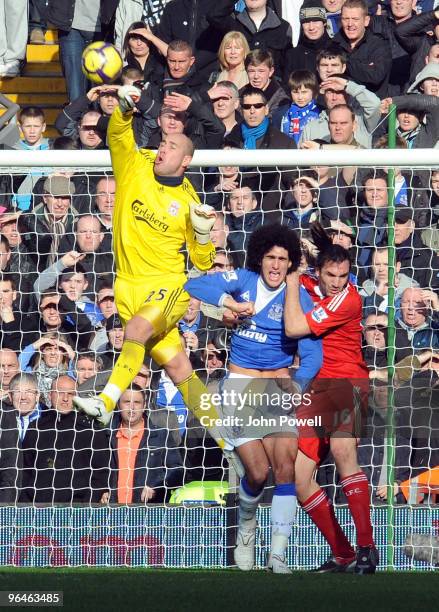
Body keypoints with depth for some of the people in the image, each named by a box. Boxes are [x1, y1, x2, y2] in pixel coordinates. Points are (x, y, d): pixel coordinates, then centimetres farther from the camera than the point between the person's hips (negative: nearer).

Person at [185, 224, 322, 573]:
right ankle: (246, 527, 21)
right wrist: (230, 303, -18)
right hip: (241, 387, 0)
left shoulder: (298, 298, -4)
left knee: (286, 466, -17)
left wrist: (295, 388, -26)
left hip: (281, 387, 0)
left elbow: (312, 355, -10)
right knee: (258, 472, -12)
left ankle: (278, 556, -13)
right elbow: (194, 286, -5)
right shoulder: (244, 280, 1)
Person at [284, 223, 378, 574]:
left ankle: (367, 547, -34)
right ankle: (343, 555, 6)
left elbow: (294, 328, -16)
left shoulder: (348, 299, -11)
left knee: (342, 447, -34)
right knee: (299, 477, -2)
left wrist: (293, 279, -8)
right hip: (315, 388, 8)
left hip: (347, 381, -7)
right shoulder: (311, 288, 9)